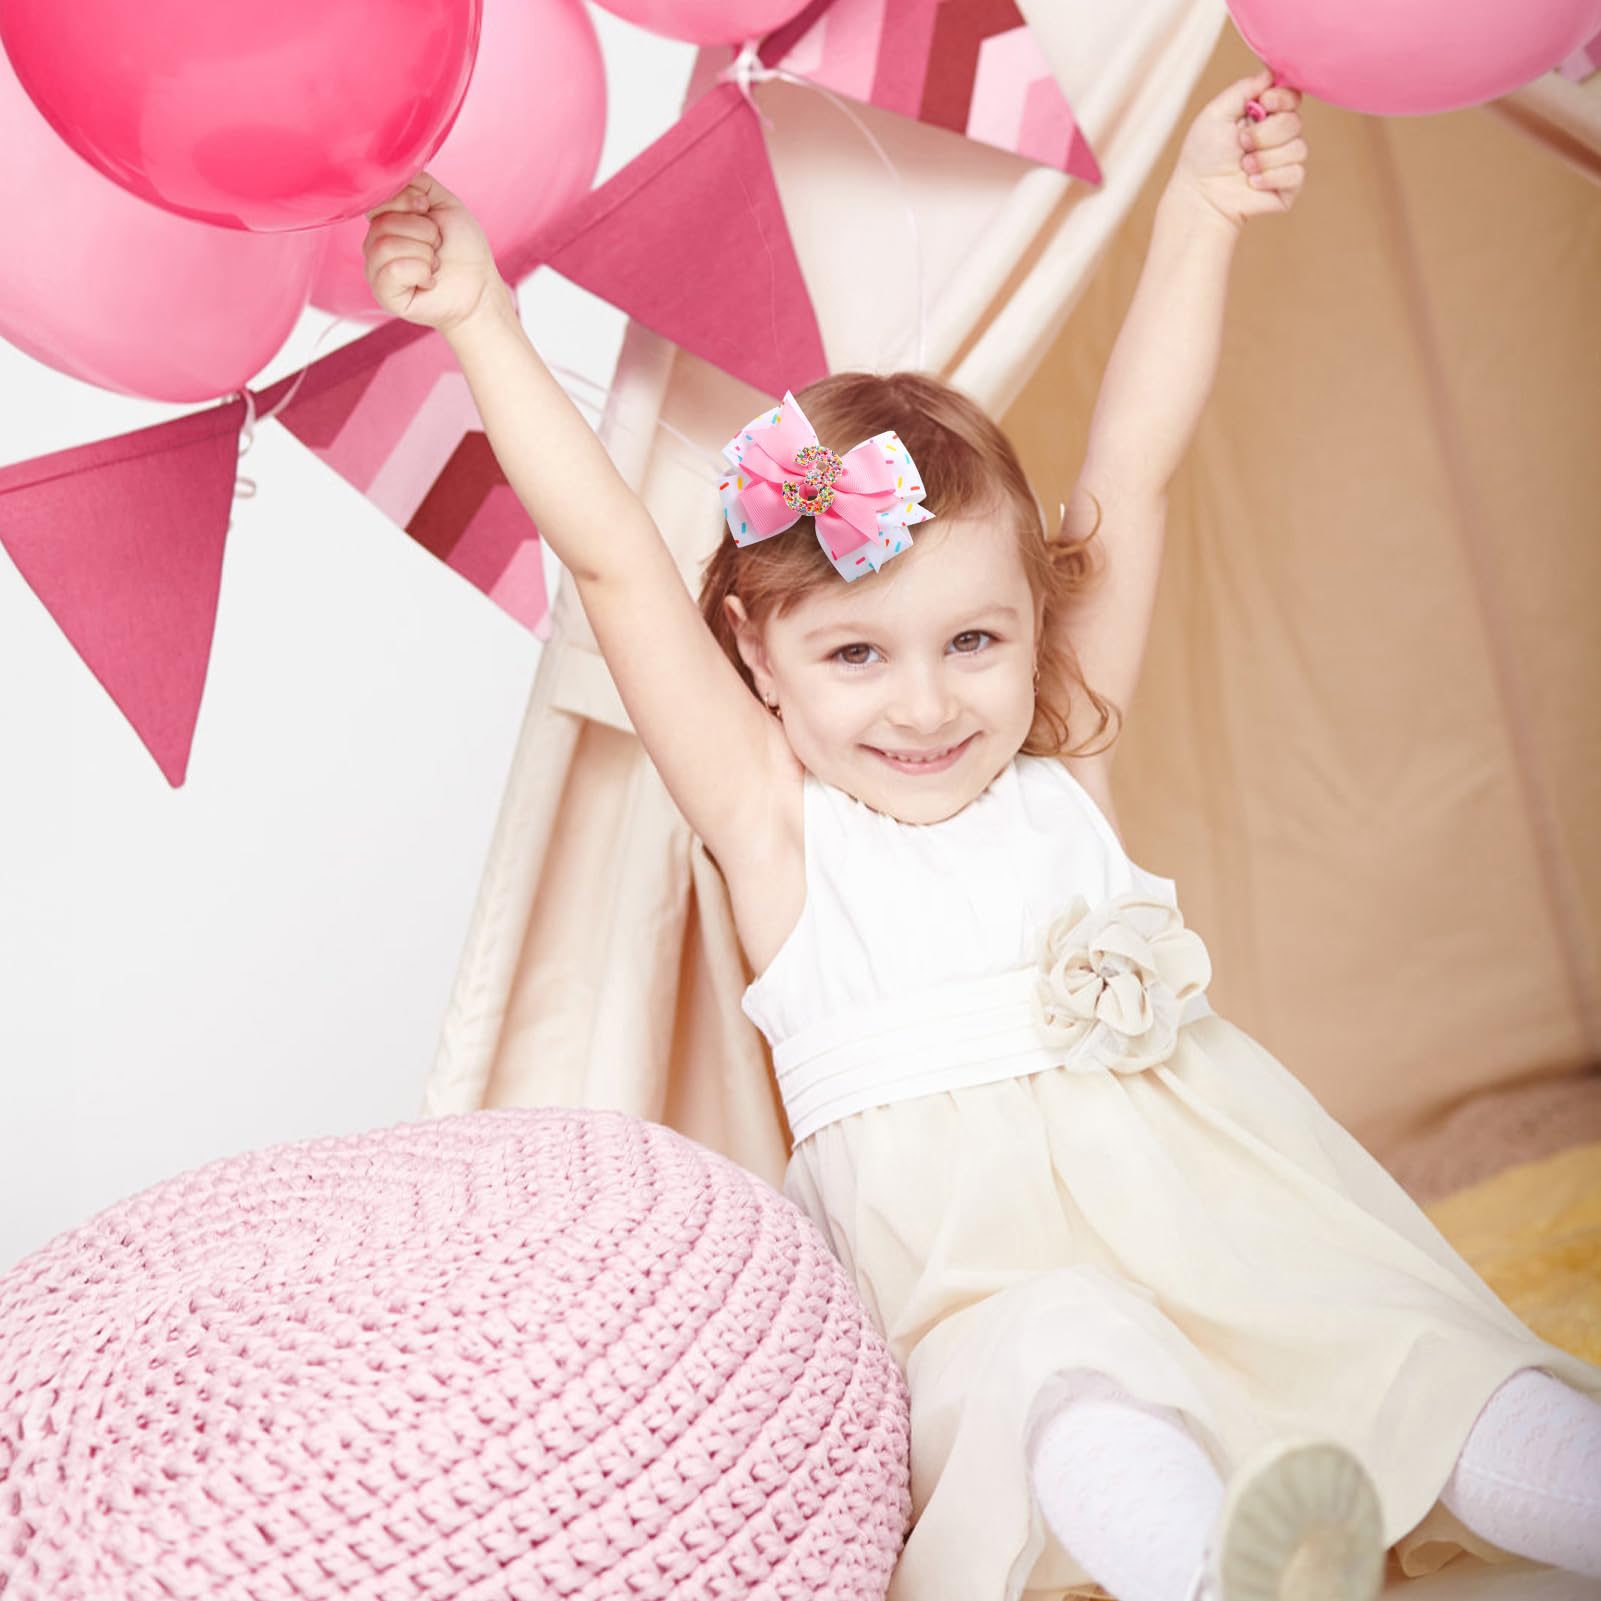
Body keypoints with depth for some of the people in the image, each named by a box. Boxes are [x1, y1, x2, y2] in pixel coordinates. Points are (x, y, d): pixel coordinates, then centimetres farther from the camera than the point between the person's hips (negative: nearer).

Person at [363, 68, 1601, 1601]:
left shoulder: (1059, 774, 12)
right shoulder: (773, 826, 4)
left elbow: (1128, 471, 11)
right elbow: (611, 561, -1)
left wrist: (1198, 212, 12)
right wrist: (483, 321, -3)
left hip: (1202, 1181, 5)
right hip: (980, 1257, -4)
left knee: (1440, 1370, -17)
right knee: (1063, 1365, -35)